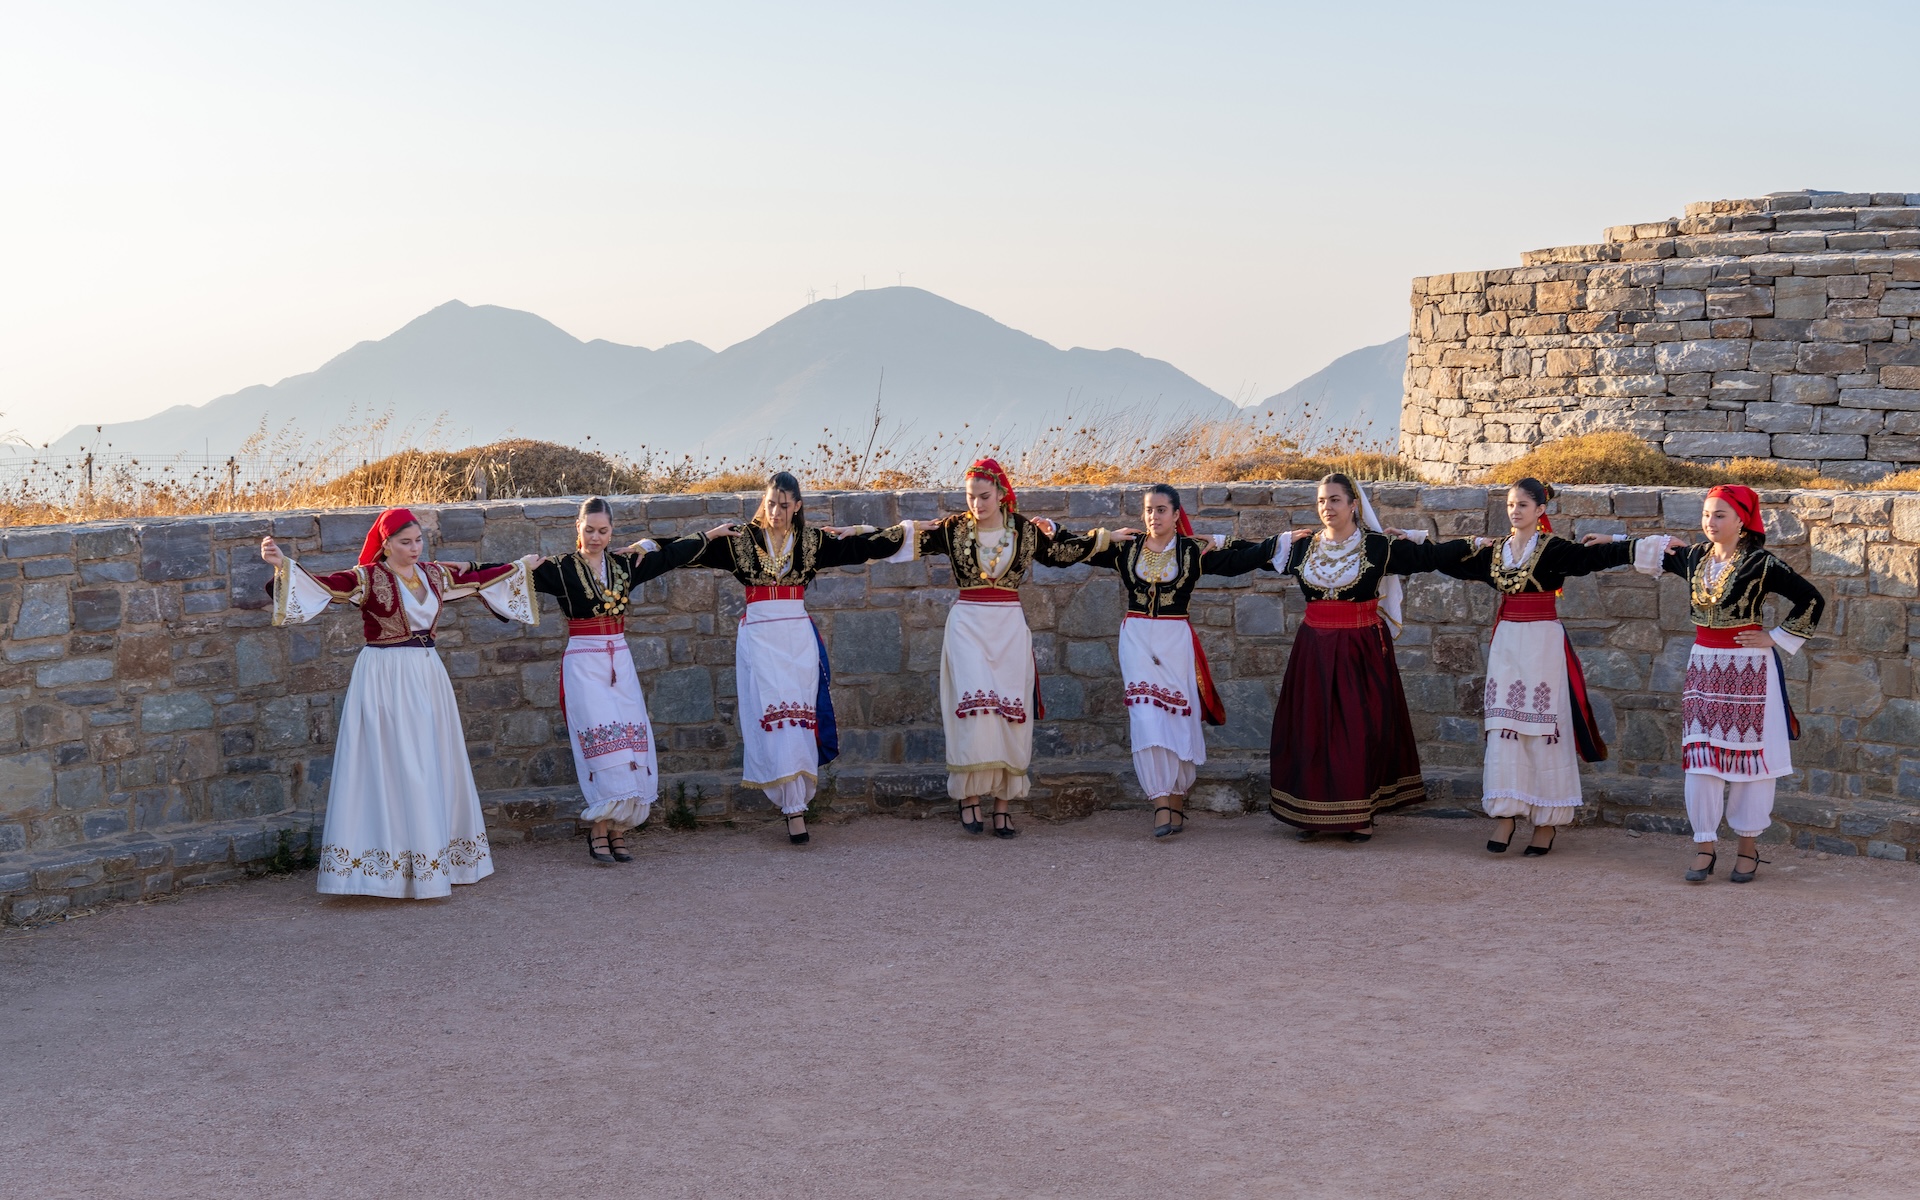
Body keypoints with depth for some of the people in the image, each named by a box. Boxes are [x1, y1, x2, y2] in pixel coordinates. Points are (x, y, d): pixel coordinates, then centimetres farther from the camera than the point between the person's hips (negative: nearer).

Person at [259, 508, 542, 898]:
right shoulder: (368, 578, -8)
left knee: (434, 770, 10)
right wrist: (282, 564, -36)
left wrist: (521, 567, 32)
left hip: (428, 677, 6)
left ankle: (432, 861, 20)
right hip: (385, 680, -6)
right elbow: (323, 584, -21)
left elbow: (480, 577, 22)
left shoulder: (435, 574, 9)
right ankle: (395, 869, -3)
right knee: (391, 770, -5)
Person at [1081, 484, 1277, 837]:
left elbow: (1237, 561, -8)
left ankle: (1177, 796, 17)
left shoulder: (1194, 551, 0)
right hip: (1137, 638, 1)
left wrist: (1277, 543, -14)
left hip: (1176, 639, -1)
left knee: (1178, 717, 2)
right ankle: (1161, 801, -10)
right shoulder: (1126, 549, 4)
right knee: (1145, 717, -9)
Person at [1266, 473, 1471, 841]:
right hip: (1315, 649, 3)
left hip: (1362, 649, -3)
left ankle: (1362, 814, 6)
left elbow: (1429, 556, -4)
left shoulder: (1378, 547, -4)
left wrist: (1472, 544, -9)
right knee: (1311, 727, 3)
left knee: (1361, 727, -2)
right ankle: (1311, 813, 11)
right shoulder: (1301, 547, 6)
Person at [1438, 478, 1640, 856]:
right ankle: (1506, 814, 4)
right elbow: (1451, 565, 23)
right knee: (1504, 727, 1)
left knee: (1543, 727, -1)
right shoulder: (1495, 550, 9)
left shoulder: (1554, 550, -7)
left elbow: (1596, 557, -21)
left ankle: (1547, 821, 5)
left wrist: (1639, 545, -33)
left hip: (1543, 643, -5)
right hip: (1506, 642, 5)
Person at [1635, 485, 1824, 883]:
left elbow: (1811, 600, -10)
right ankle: (1705, 846, 6)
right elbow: (1652, 554, 26)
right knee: (1700, 756, 1)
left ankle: (1749, 847, 13)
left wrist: (1776, 639, -8)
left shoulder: (1760, 565, -12)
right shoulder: (1693, 558, 5)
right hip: (1704, 667, 5)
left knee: (1747, 754, 2)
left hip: (1748, 669, -5)